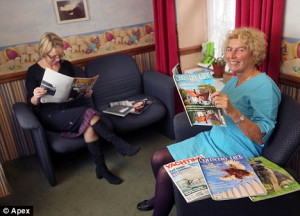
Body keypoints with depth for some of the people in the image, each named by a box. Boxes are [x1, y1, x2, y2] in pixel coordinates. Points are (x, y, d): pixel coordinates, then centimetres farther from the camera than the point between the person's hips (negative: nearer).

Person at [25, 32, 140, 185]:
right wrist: (35, 97, -29)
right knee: (89, 113, -33)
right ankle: (119, 144, -27)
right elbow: (31, 102, -4)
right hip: (51, 116, -4)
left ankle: (102, 169, -25)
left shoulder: (66, 65, 9)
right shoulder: (33, 72, -2)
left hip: (72, 109, 4)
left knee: (89, 126, -33)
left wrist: (85, 93, -8)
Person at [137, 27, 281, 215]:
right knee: (158, 158, 6)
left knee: (165, 173, -15)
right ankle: (162, 197, 35)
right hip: (212, 138, 9)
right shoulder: (235, 80, 8)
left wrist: (232, 111, -39)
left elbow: (261, 137, -26)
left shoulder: (265, 87, -19)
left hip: (233, 155, -8)